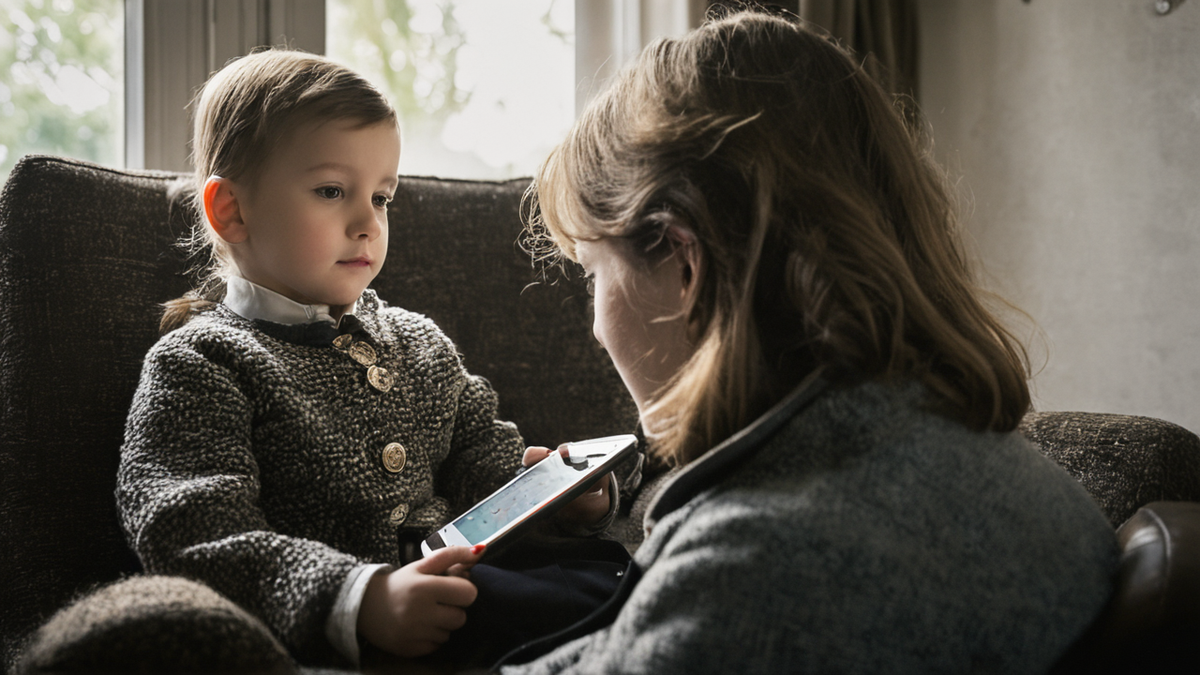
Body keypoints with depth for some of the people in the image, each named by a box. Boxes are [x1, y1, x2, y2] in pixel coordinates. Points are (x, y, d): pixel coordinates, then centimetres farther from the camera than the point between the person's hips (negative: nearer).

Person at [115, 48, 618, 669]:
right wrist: (361, 601, -28)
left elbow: (479, 451, 27)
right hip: (314, 648, -4)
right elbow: (201, 540, -13)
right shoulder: (196, 366, -2)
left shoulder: (418, 342, 21)